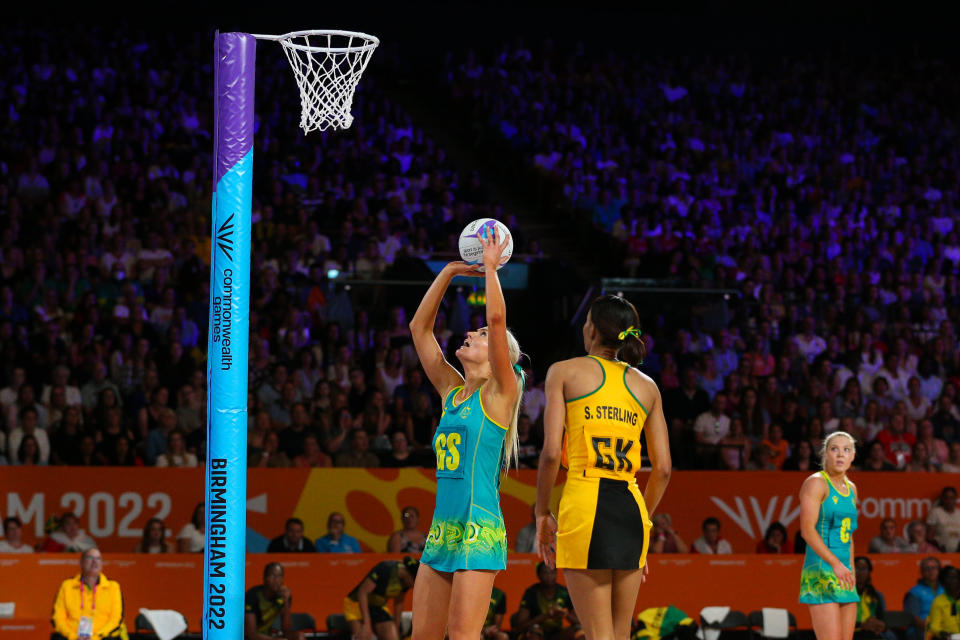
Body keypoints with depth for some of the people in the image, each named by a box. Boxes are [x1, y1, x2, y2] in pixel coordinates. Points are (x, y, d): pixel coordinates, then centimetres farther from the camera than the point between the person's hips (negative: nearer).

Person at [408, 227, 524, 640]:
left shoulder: (499, 393, -1)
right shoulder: (452, 392, 17)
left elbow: (497, 317, -13)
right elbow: (419, 328, 20)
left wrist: (490, 266, -3)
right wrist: (448, 273, 17)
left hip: (479, 530, -7)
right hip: (441, 530, 7)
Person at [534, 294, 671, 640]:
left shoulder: (565, 371, 5)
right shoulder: (647, 386, 15)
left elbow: (551, 452, -4)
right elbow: (663, 468, 11)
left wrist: (542, 513, 5)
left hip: (585, 503, -4)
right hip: (631, 507, 4)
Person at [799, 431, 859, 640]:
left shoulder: (851, 489, 18)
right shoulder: (816, 483, -6)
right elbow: (807, 529, -16)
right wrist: (835, 563, -23)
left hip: (843, 576, 8)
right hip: (820, 573, -8)